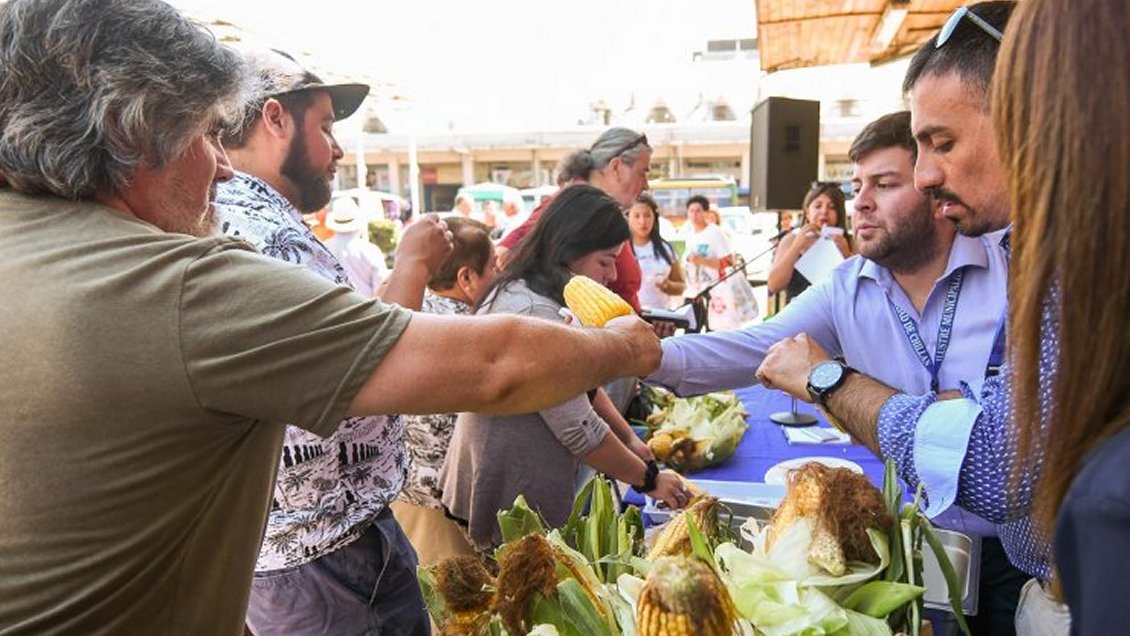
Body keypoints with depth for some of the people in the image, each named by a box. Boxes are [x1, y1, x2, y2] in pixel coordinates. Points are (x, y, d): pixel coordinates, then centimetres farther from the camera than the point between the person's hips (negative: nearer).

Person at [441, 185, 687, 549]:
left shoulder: (523, 293, 5)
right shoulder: (534, 313, -27)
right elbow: (580, 430, -24)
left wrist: (629, 438, 6)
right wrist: (649, 480, -11)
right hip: (510, 502, -10)